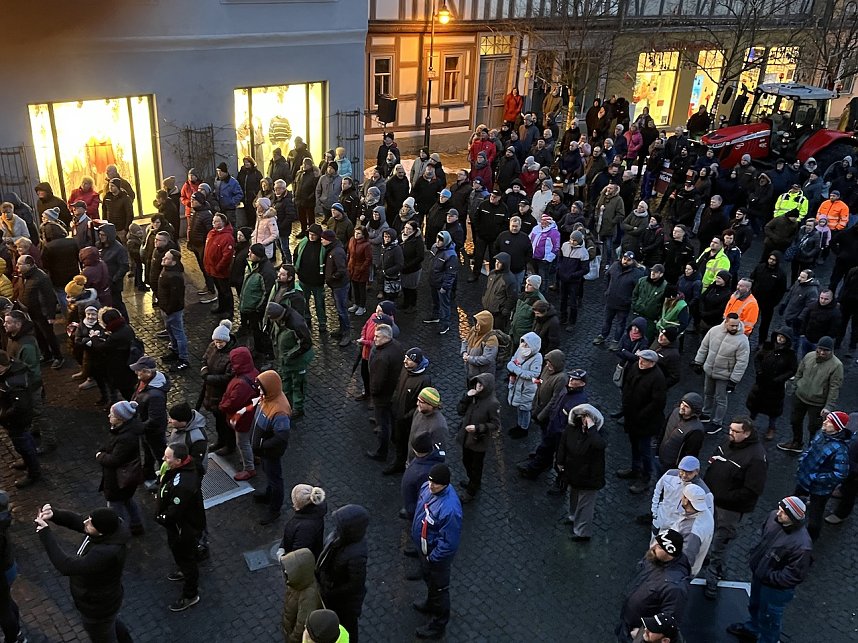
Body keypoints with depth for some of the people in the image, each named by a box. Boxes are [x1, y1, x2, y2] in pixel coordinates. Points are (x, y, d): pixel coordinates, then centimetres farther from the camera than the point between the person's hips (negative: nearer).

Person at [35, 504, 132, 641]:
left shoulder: (106, 553, -44)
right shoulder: (110, 527, -20)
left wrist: (45, 532, -42)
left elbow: (67, 566, -44)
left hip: (98, 607, -8)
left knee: (103, 638, 22)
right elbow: (76, 520, -9)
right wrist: (53, 514, -29)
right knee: (112, 622, 37)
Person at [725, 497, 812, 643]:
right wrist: (754, 556, 0)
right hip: (758, 574, 7)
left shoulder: (802, 546, -38)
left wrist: (769, 577, -21)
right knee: (754, 605, 34)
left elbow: (795, 575, -27)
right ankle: (752, 628, 62)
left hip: (776, 588, -7)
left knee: (769, 619, 20)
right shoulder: (773, 516, -18)